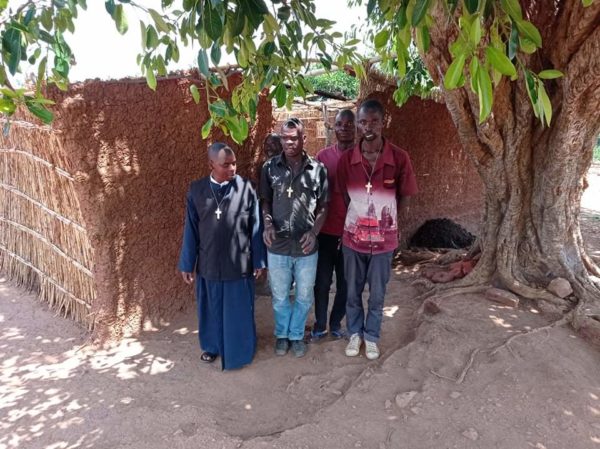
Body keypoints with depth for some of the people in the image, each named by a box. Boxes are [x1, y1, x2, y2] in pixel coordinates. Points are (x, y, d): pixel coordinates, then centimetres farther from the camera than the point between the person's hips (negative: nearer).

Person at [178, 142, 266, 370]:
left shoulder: (246, 188, -8)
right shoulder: (196, 190, -4)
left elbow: (255, 228, -3)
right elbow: (191, 230, 1)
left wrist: (258, 261, -1)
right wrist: (187, 264, 2)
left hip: (239, 264, -1)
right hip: (208, 264, 2)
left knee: (239, 311, 12)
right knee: (211, 308, 18)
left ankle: (239, 350, 33)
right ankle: (212, 346, 41)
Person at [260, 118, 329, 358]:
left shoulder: (318, 169, -4)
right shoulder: (270, 167, -2)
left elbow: (323, 206, 2)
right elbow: (265, 201, 7)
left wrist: (314, 232, -12)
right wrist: (268, 224, -11)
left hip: (306, 247, 0)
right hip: (277, 246, 0)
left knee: (304, 296, 15)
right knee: (280, 296, 16)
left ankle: (297, 335, 37)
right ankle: (282, 334, 39)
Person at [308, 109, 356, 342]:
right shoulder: (323, 156, 1)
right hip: (326, 231, 0)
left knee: (345, 282, 11)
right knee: (322, 281, 9)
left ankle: (336, 324, 30)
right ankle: (319, 325, 26)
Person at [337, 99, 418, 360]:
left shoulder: (399, 158, -14)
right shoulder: (346, 159, -9)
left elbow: (404, 198, -1)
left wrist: (383, 217, 6)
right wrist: (360, 218, 6)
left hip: (384, 239, -1)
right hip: (353, 237, 1)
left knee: (377, 295, 14)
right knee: (353, 292, 16)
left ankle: (371, 337, 35)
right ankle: (355, 334, 38)